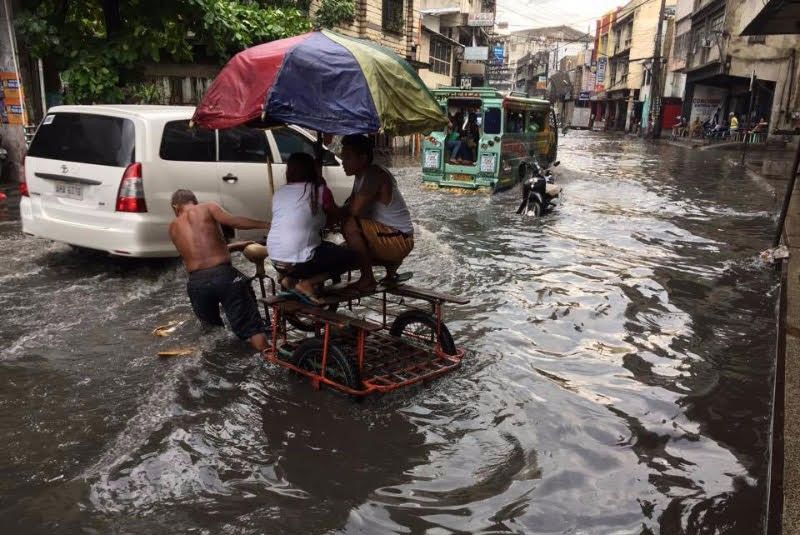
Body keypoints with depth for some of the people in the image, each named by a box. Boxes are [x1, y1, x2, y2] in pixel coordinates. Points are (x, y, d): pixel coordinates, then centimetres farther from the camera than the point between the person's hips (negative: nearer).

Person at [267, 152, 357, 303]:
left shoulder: (278, 193, 10)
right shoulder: (320, 191, -2)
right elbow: (334, 216, 14)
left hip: (276, 261, 7)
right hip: (300, 261, -6)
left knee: (326, 247, 31)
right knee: (350, 256, 13)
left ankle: (289, 279, 11)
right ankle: (307, 283, -3)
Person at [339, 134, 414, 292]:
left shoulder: (374, 175, -21)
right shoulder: (361, 177, 10)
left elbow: (354, 210, -30)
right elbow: (348, 206, 14)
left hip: (399, 240, -10)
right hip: (386, 234, 10)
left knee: (350, 225, -27)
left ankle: (367, 280, -16)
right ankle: (392, 265, 22)